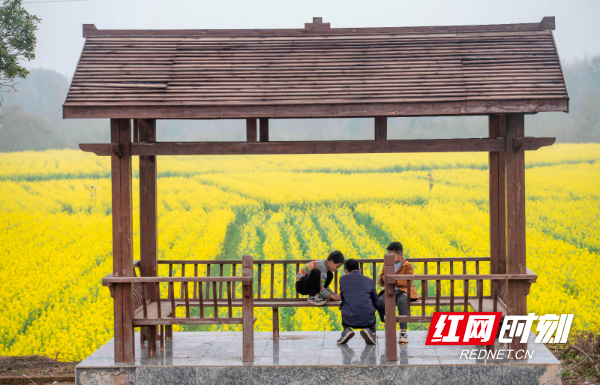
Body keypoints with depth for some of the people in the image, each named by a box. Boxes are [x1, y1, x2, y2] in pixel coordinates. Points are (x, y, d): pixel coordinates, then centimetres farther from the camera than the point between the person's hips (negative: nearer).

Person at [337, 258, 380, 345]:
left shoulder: (342, 279, 5)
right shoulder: (369, 281, 7)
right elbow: (376, 304, 11)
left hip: (350, 321, 0)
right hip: (367, 321, 0)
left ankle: (346, 331, 7)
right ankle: (369, 331, 5)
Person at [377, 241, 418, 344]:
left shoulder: (408, 266, 4)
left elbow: (407, 281, -8)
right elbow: (380, 282, 16)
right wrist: (383, 280, -10)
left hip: (402, 291, -4)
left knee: (401, 301, -41)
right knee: (380, 302, -31)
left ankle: (403, 332, -38)